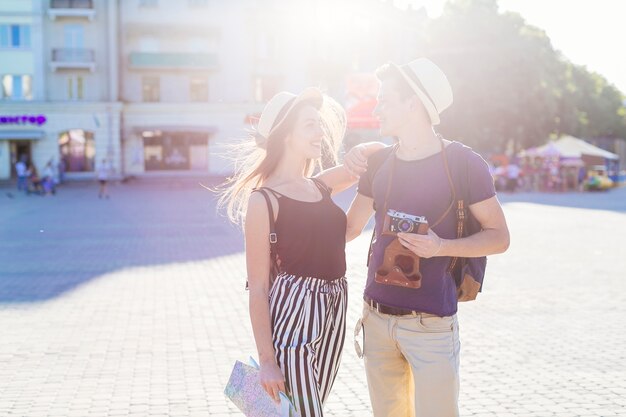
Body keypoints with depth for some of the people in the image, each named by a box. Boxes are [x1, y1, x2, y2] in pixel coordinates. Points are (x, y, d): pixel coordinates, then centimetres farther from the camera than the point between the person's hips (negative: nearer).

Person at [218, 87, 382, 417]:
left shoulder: (320, 186, 9)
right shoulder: (263, 200, -10)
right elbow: (258, 287, -11)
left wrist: (362, 152, -2)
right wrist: (266, 360, -14)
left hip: (333, 314, 7)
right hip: (291, 314, -7)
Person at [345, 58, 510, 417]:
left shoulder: (463, 164, -9)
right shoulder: (378, 163, 5)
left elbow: (499, 237, -5)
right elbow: (350, 228, 17)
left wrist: (442, 246, -20)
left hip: (431, 324, -4)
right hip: (377, 319, 5)